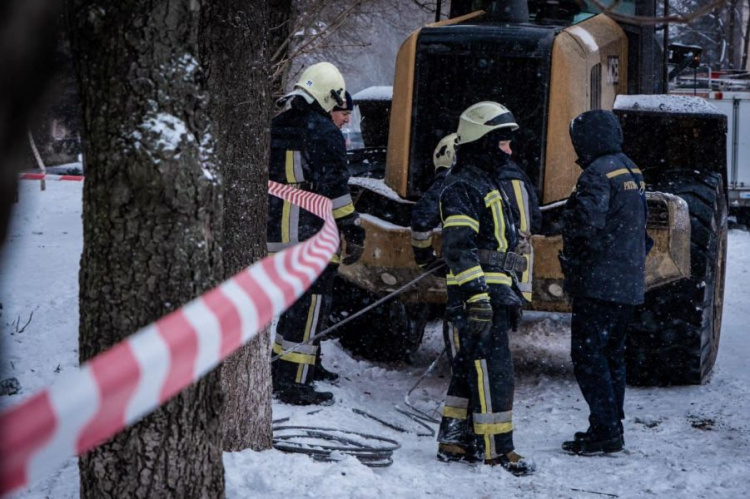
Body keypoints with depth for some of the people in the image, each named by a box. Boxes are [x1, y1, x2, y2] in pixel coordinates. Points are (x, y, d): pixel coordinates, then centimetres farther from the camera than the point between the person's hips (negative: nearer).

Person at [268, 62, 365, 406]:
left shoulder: (275, 128, 13)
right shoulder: (324, 132, -12)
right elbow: (334, 189, -15)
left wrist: (268, 223, 29)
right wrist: (353, 233, -10)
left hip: (277, 234, 8)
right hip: (313, 237, -8)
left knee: (295, 301, 21)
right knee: (309, 305, -4)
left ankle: (284, 368, 31)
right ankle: (293, 384, -5)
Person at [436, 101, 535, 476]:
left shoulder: (488, 183, 21)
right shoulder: (462, 187, -12)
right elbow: (459, 248, -20)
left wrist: (511, 291, 26)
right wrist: (478, 295, -25)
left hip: (494, 293, 10)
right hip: (478, 296, -10)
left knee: (471, 367, 14)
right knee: (494, 370, -8)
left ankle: (454, 441, 21)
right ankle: (496, 448, -4)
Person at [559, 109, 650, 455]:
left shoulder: (598, 173, -15)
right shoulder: (631, 172, 15)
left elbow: (588, 221, -26)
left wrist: (574, 262, -12)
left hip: (600, 283, -9)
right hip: (629, 283, 10)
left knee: (587, 354, -7)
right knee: (612, 353, 16)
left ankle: (605, 430, -9)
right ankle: (612, 426, 21)